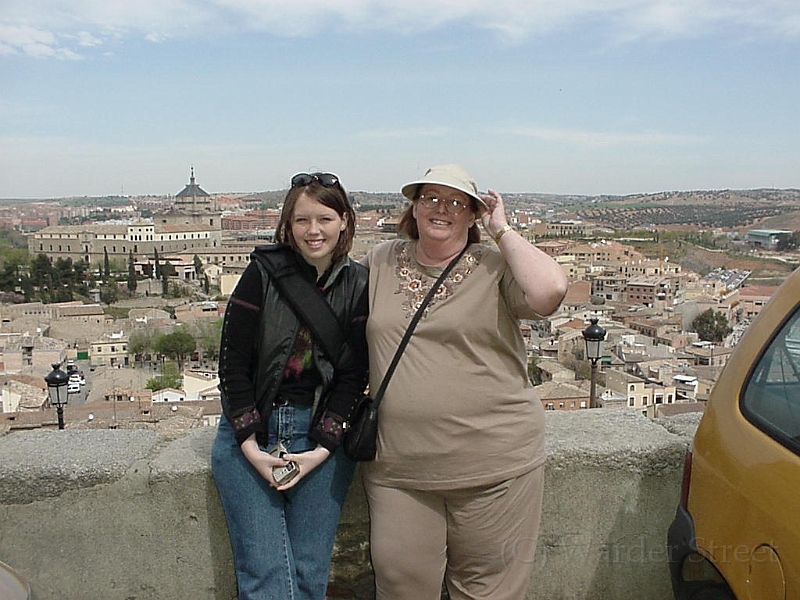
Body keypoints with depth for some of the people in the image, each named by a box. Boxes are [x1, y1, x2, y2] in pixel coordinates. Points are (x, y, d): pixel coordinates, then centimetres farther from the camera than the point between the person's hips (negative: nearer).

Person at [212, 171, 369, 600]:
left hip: (322, 436, 1)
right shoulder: (263, 272, -6)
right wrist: (251, 446, -11)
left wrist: (323, 449, -9)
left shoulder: (358, 284, -1)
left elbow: (354, 373, -1)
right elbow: (232, 361, -6)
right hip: (249, 431, -1)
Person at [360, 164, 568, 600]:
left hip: (494, 464, -2)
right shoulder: (381, 261, 8)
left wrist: (501, 230, -11)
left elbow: (549, 292, -23)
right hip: (397, 467, 3)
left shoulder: (495, 266, -3)